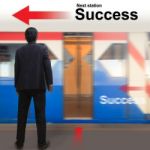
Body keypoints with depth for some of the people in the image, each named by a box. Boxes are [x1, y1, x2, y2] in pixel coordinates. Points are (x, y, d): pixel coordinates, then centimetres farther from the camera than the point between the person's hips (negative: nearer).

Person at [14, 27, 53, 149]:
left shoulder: (19, 51, 2)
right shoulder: (43, 48, -4)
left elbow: (17, 70, 4)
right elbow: (47, 67, -8)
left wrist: (17, 86, 13)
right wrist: (49, 83, -1)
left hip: (24, 87, 2)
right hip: (39, 86, -2)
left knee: (22, 115, 11)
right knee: (40, 115, 4)